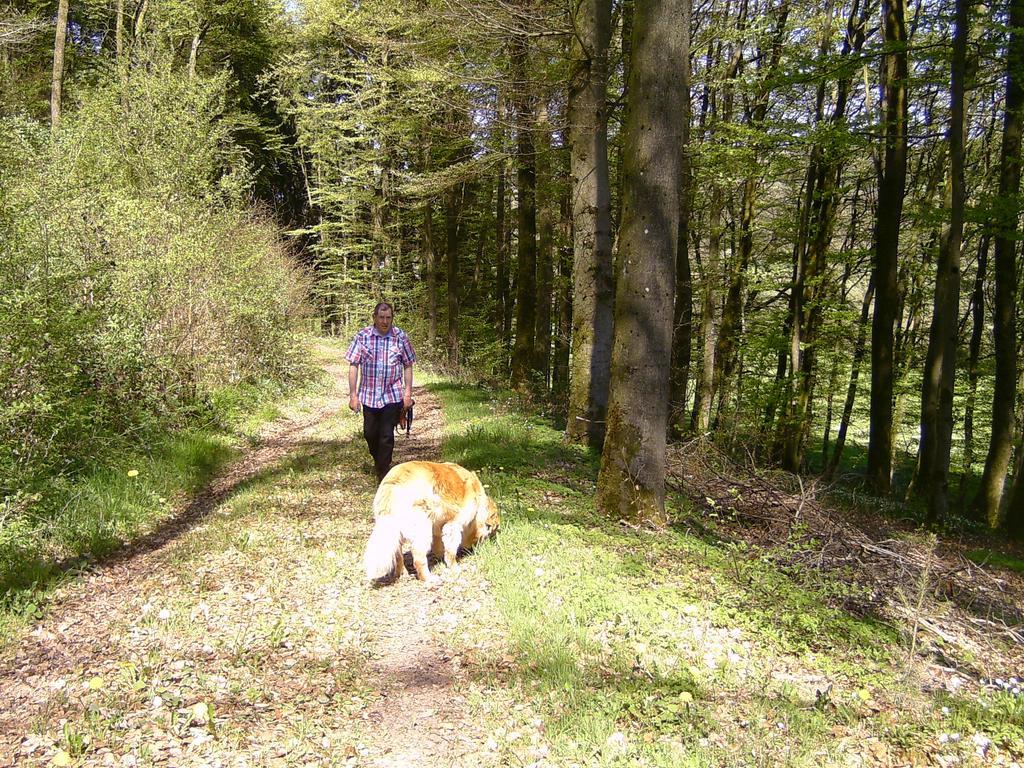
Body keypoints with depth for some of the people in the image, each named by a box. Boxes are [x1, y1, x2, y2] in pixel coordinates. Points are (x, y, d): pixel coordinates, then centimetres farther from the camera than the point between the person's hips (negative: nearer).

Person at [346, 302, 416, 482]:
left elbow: (408, 366, 4)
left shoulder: (400, 337, -3)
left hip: (393, 395, -1)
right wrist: (353, 394, -6)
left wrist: (408, 393, -1)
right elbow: (353, 366, -2)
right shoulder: (363, 336, -5)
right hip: (369, 395, 1)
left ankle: (383, 473, 12)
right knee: (370, 433, 12)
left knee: (387, 435, -1)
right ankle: (378, 461, 41)